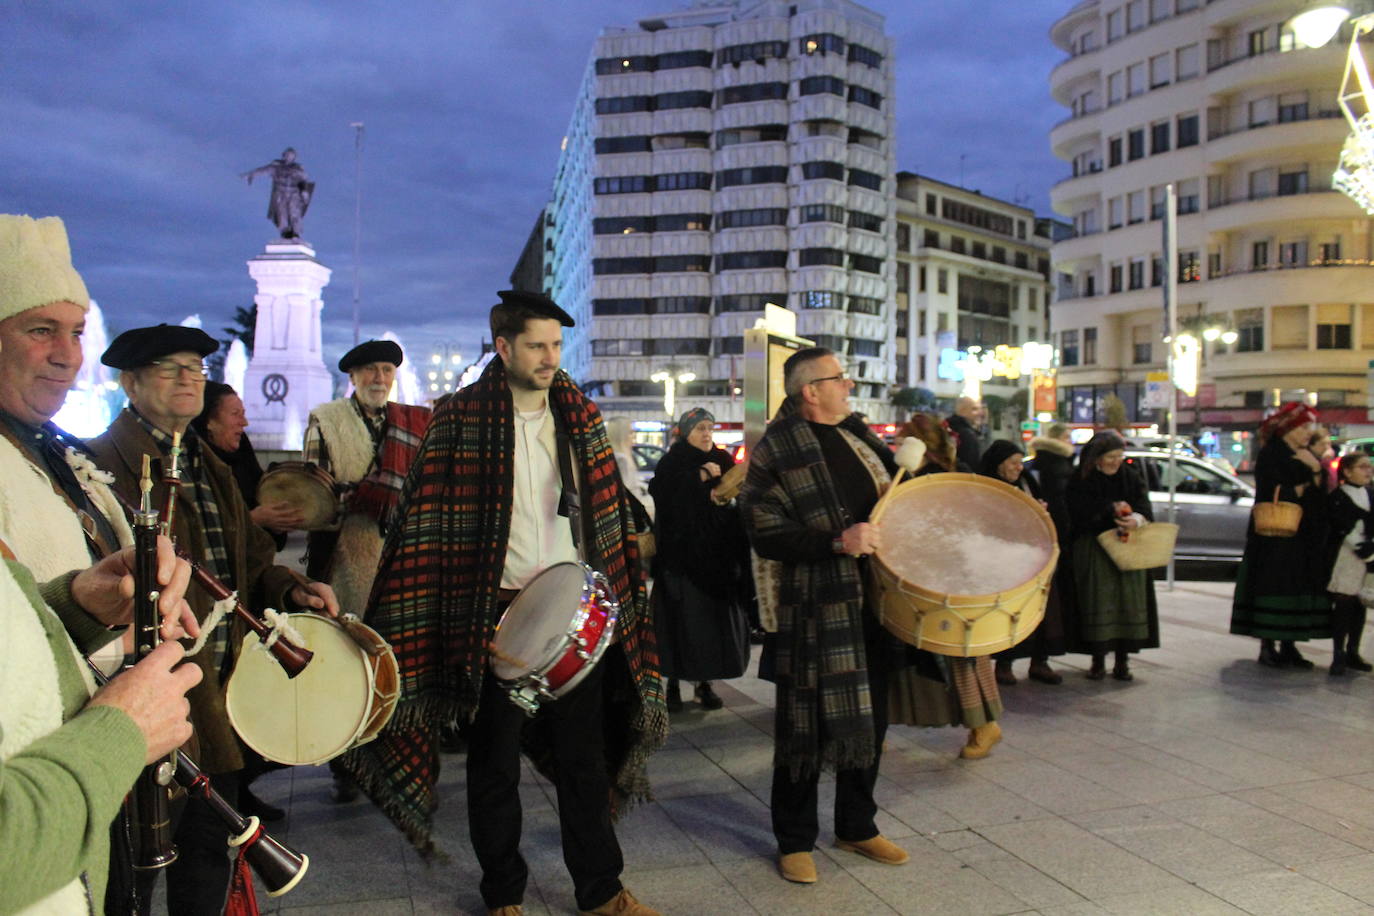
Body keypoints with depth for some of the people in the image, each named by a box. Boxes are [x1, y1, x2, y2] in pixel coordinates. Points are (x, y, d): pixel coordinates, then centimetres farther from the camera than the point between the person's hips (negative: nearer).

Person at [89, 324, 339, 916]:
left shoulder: (210, 467, 16)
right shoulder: (104, 464, -11)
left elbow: (249, 557, 22)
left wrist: (290, 589, 5)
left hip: (221, 689, 8)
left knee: (207, 846, 19)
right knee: (139, 860, 6)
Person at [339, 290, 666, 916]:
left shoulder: (581, 417, 6)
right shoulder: (459, 420, -4)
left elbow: (608, 517, 11)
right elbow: (426, 522, -5)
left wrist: (614, 601, 7)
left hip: (576, 611, 3)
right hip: (496, 616, -3)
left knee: (584, 756, 12)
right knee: (495, 762, 11)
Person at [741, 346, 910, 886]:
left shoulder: (857, 436, 12)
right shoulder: (776, 452, -10)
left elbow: (893, 494, 25)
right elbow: (765, 533, -16)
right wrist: (837, 542, -26)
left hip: (873, 599, 7)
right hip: (814, 608, -7)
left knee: (869, 715, 15)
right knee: (808, 724, 2)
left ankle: (857, 826, 33)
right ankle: (794, 840, 19)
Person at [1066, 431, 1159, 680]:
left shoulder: (1132, 477, 8)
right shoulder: (1081, 480, 1)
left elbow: (1145, 509, -3)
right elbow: (1080, 515, -9)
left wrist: (1136, 520, -25)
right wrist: (1113, 509, -14)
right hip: (1093, 550, -2)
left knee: (1129, 600, -3)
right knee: (1097, 601, -6)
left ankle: (1122, 661, 6)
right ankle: (1098, 660, 4)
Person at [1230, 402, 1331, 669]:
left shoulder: (1307, 457, 16)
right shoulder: (1270, 455, -5)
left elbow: (1321, 494, 7)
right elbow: (1275, 495, -14)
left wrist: (1315, 469, -9)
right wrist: (1306, 487, 0)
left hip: (1305, 538, 7)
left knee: (1299, 588, 3)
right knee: (1273, 586, -7)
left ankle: (1289, 646, 9)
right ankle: (1267, 647, -2)